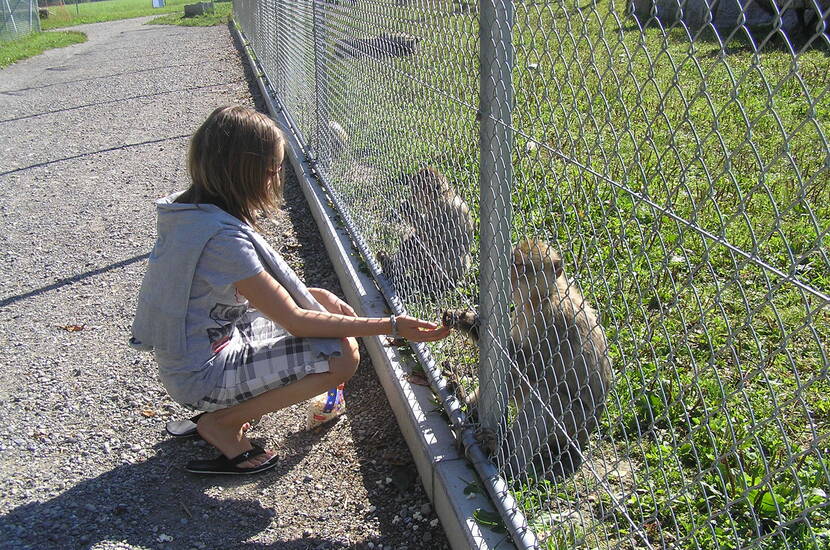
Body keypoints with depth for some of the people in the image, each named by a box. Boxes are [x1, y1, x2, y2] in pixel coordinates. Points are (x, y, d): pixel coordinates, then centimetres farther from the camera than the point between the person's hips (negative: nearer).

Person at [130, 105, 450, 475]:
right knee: (342, 355, -17)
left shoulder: (191, 209, 0)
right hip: (201, 375, -9)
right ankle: (221, 424, -2)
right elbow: (294, 320, -25)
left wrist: (326, 303, 2)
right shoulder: (222, 237, -29)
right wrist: (390, 327, -22)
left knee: (325, 302, 11)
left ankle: (228, 404, 12)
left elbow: (250, 286, 11)